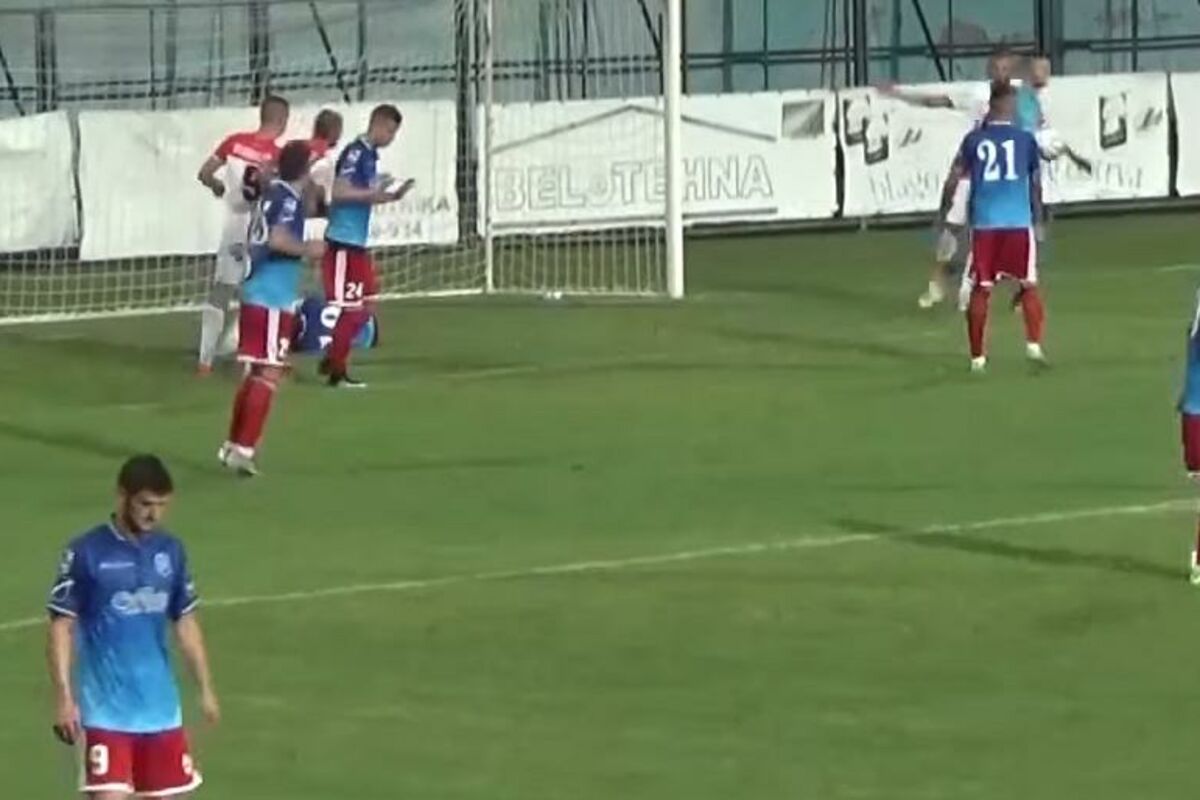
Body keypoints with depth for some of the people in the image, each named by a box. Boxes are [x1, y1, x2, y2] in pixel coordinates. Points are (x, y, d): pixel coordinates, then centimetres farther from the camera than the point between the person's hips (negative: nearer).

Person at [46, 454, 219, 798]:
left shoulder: (171, 551, 6)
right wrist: (64, 696, -14)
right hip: (105, 710, -5)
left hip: (160, 707, 5)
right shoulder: (85, 553, -9)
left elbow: (185, 624, 14)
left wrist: (206, 688, 11)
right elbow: (61, 628, -8)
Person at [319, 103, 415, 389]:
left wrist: (392, 196, 7)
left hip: (357, 244, 9)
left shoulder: (370, 155, 13)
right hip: (343, 242, -9)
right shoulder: (355, 152, -14)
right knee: (349, 308, -5)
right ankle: (337, 370, 3)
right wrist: (374, 192, -28)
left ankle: (332, 360, 20)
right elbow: (340, 192, -23)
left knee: (365, 305, 13)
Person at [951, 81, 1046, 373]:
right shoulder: (1025, 139, 2)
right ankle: (1034, 344, -3)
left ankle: (977, 357, 6)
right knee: (1029, 285, 10)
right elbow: (1036, 184, 8)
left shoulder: (974, 139, 2)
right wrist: (1038, 218, 21)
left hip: (983, 222, 1)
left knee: (980, 289, 5)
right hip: (1019, 222, -1)